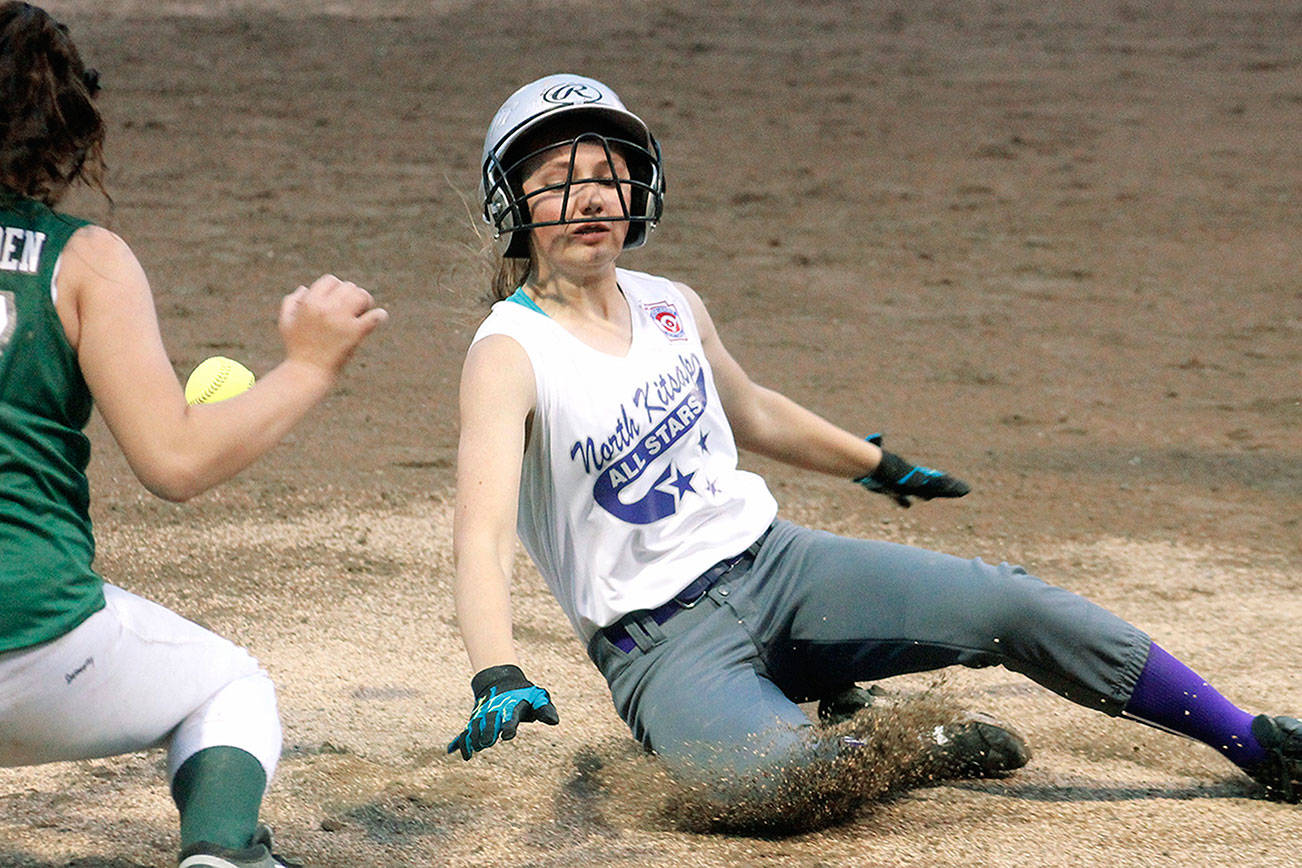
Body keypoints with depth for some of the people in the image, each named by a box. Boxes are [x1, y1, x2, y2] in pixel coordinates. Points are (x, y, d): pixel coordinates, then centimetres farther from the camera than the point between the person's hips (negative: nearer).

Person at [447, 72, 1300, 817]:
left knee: (1013, 607, -9)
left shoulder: (673, 309, 7)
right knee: (776, 770, -36)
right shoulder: (511, 352, -14)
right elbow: (482, 527, -28)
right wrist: (498, 678, -45)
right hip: (663, 640, -6)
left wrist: (883, 467, 38)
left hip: (774, 562, 6)